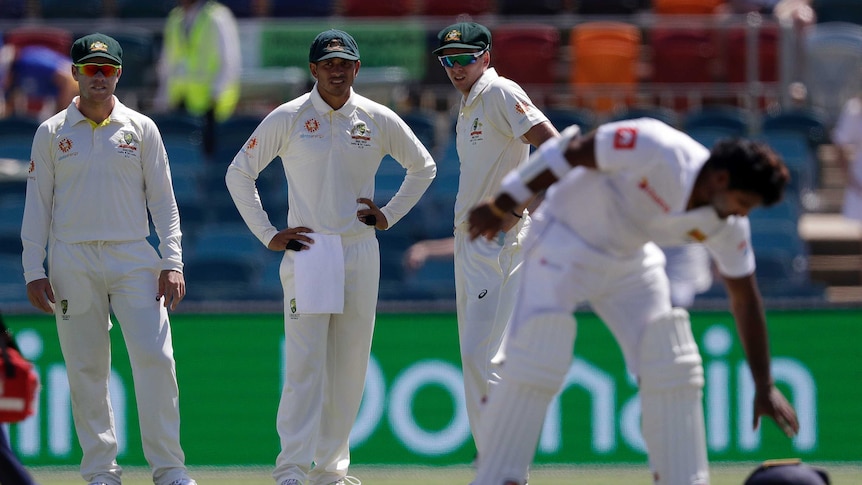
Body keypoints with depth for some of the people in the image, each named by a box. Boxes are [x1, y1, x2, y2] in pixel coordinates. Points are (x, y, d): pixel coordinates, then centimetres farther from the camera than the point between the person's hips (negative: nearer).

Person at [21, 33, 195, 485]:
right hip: (72, 262, 0)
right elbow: (37, 205, 7)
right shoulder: (51, 133, 6)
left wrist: (172, 263, -2)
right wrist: (33, 271, -1)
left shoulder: (141, 129, 7)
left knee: (155, 358, -11)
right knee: (86, 370, 1)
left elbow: (163, 200, 7)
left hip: (133, 260, 0)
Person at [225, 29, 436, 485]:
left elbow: (423, 167, 20)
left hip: (360, 253, 3)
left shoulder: (378, 119, 5)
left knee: (350, 366, 3)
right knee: (305, 363, -12)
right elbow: (239, 173, 4)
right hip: (307, 250, -3)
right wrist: (267, 235, -2)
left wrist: (389, 215, 9)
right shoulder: (287, 118, -2)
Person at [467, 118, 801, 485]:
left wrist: (764, 386, -2)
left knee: (672, 368, -2)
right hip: (564, 244, -6)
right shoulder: (656, 150, -33)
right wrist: (501, 206, -18)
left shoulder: (728, 224, -14)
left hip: (631, 261, 6)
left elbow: (745, 298, -3)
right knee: (535, 363, -16)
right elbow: (574, 152, -23)